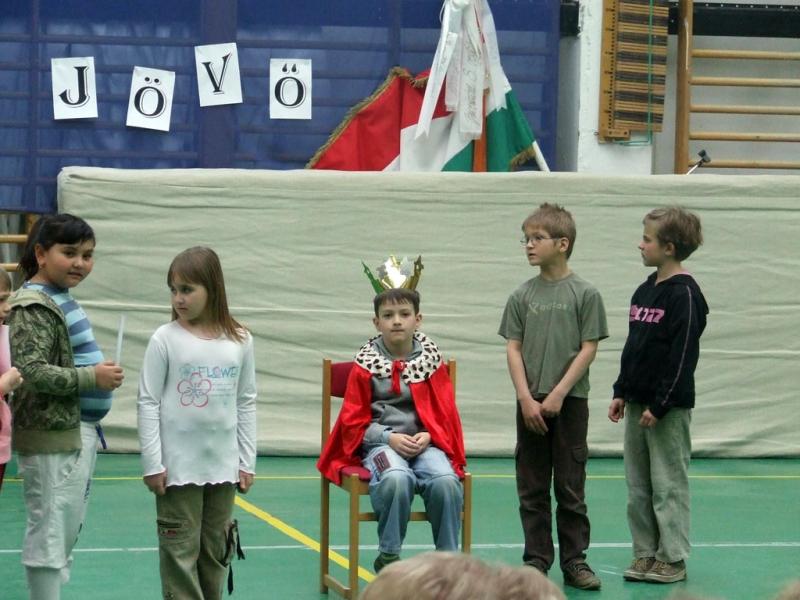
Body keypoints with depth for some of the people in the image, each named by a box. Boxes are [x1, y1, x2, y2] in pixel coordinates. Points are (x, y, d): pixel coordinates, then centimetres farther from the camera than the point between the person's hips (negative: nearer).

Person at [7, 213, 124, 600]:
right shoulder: (34, 307, -15)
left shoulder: (61, 301, 15)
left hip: (79, 433, 10)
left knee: (66, 534, 16)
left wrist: (100, 371, 11)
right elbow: (32, 371, -25)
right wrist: (93, 377, -20)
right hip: (53, 438, -10)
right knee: (50, 533, -4)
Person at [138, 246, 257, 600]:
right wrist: (152, 463, -9)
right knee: (180, 551, -2)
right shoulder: (165, 339, -6)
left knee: (216, 550, 10)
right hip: (178, 467, -3)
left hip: (223, 466, 3)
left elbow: (246, 403, 8)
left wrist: (247, 462, 6)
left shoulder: (239, 342, 2)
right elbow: (148, 403, -5)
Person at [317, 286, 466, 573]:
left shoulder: (431, 361, 8)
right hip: (381, 442, -2)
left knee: (446, 481, -32)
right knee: (396, 479, -37)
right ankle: (388, 558, -19)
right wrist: (390, 438, -10)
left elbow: (445, 413, 11)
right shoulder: (366, 364, 4)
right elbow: (354, 421, 5)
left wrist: (428, 436, -10)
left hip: (424, 442, 2)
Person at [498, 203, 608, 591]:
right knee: (532, 490, 6)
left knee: (570, 488, 3)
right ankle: (536, 561, 13)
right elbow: (513, 348, 3)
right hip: (530, 404, 3)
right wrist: (526, 399, -7)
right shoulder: (522, 296, 4)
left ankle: (574, 561, 10)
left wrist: (558, 394, -12)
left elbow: (589, 349, -6)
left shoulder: (585, 294, -3)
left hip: (570, 402, -3)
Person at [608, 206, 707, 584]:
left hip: (669, 407, -8)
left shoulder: (684, 294, -14)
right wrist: (621, 392, 13)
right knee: (637, 485, 11)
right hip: (638, 403, 8)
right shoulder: (644, 291, 12)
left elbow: (683, 355, -17)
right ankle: (645, 552, 19)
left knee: (668, 483, -1)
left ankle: (673, 559, 6)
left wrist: (659, 405, -18)